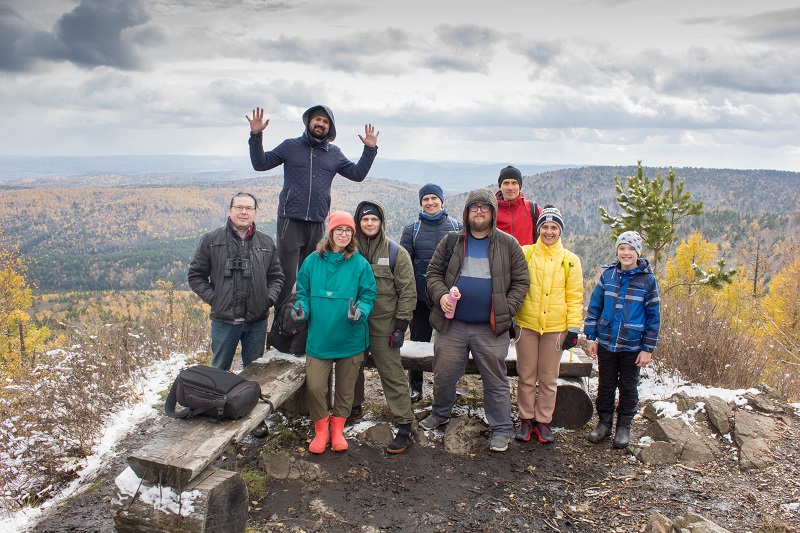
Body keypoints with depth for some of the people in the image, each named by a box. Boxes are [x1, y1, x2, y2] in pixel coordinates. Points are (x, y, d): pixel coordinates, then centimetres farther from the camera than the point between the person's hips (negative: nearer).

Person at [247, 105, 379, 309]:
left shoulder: (334, 153, 15)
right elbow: (260, 163, 5)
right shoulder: (291, 146, 7)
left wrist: (370, 149, 9)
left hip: (317, 223, 3)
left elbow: (358, 173, 16)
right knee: (287, 274, -6)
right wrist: (256, 135, -6)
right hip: (290, 221, -3)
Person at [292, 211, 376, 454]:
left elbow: (368, 295, -1)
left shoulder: (360, 263, -3)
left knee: (345, 388, 13)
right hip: (319, 338, 1)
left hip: (350, 339, 0)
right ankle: (321, 430, 22)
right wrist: (301, 308, -11)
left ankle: (337, 429, 34)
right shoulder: (313, 260, 2)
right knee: (315, 387, -3)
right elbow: (304, 292, 9)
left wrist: (360, 312, -20)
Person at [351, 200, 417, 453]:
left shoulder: (396, 252, -3)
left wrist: (400, 324, -9)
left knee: (392, 373, -6)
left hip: (383, 324, -4)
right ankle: (354, 407, 40)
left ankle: (405, 427, 0)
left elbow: (407, 291, -4)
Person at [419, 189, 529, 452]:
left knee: (495, 380, 7)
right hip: (452, 324, 2)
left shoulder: (508, 244, 1)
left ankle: (501, 430, 23)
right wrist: (441, 295, -10)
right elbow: (434, 272, 9)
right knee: (444, 375, 13)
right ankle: (439, 414, 38)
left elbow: (520, 281, 3)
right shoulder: (451, 242, 6)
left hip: (491, 329, -2)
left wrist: (506, 310, -8)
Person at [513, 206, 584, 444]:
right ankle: (526, 419, 22)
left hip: (555, 327, 0)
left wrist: (574, 327, -1)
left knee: (549, 378, 9)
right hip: (526, 324, 0)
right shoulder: (524, 253, 2)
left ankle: (543, 421, 22)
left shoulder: (570, 260, 4)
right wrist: (507, 318, 2)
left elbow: (575, 297, 5)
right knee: (526, 376, 7)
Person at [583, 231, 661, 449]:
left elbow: (653, 317, -3)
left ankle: (624, 427, 27)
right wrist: (591, 337, 1)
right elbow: (594, 307, 4)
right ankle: (603, 423, 28)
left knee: (628, 387, 12)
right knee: (605, 384, 12)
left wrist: (648, 349, -5)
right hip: (606, 343, 2)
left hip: (632, 346, -2)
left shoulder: (648, 280, -5)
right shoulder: (608, 275, 0)